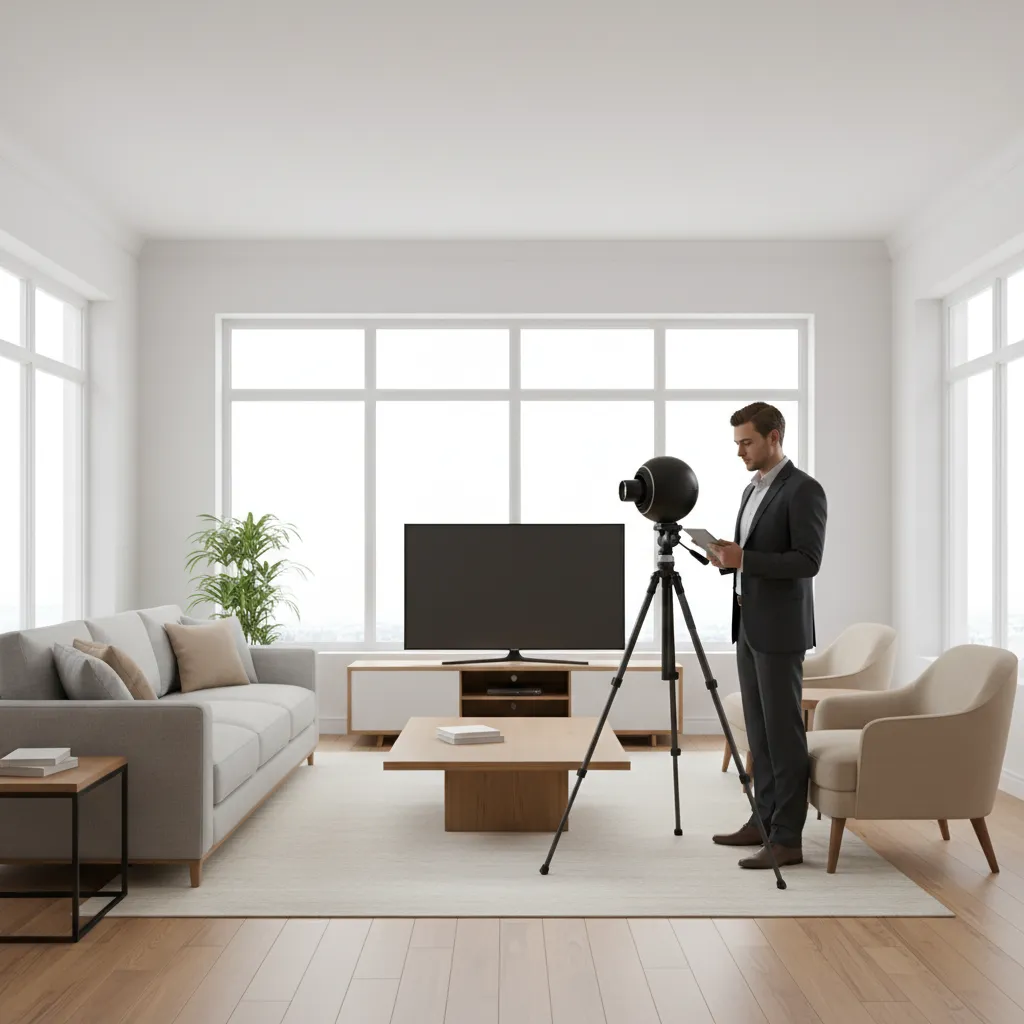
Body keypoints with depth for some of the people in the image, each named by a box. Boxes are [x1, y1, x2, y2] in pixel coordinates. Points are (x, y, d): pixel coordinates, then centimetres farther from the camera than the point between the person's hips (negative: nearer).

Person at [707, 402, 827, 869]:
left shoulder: (804, 489, -12)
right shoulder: (752, 490, 16)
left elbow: (807, 562, -19)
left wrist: (743, 558, -25)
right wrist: (727, 558, 1)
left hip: (779, 629, -9)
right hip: (748, 624, 9)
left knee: (783, 730, -5)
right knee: (758, 728, 13)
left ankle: (787, 838, 1)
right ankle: (764, 820, 22)